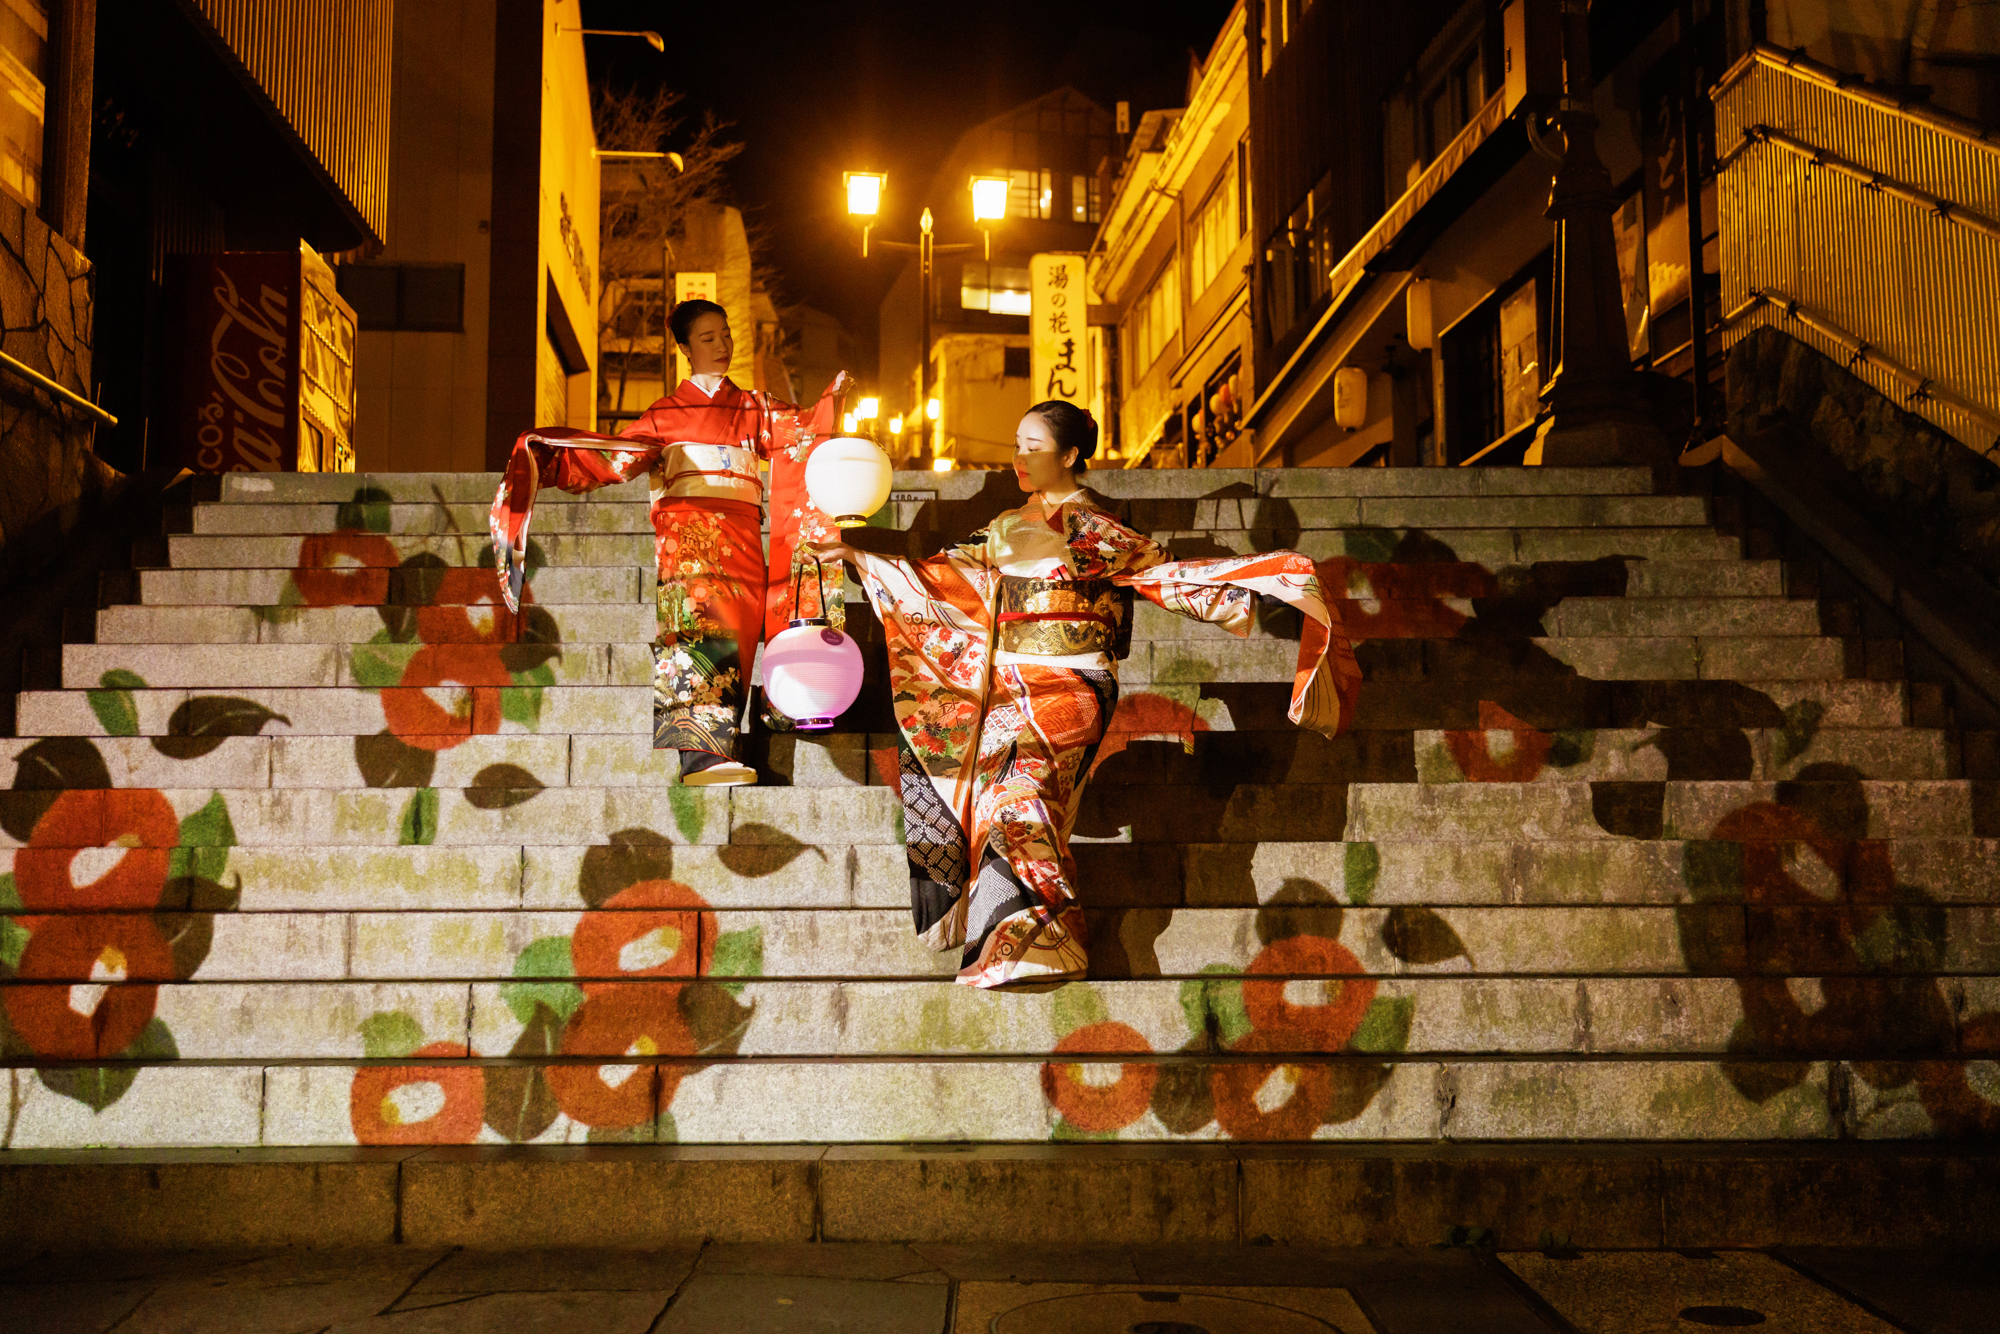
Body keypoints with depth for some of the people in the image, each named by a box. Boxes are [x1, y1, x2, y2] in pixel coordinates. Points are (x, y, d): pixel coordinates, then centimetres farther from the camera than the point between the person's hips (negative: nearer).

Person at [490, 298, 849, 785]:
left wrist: (833, 398, -7)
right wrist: (549, 457, 5)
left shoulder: (754, 409, 25)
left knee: (728, 626, -17)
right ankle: (703, 750, -36)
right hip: (683, 529, -2)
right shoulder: (666, 413, 21)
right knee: (696, 617, -24)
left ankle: (710, 752, -26)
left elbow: (804, 431, 10)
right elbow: (614, 457, 15)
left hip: (739, 538, 2)